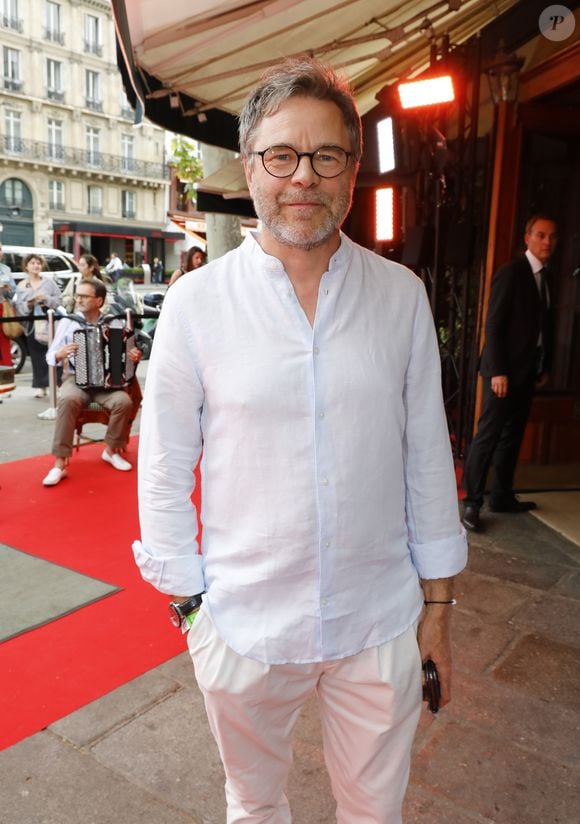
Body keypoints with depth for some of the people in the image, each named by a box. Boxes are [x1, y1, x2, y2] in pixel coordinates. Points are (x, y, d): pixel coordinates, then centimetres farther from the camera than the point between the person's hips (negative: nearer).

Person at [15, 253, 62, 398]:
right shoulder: (21, 286, 8)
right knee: (37, 357, 1)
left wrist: (46, 299, -15)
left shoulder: (49, 281, 5)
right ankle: (41, 386, 6)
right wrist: (28, 304, -15)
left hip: (49, 322, -1)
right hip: (32, 325, 2)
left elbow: (59, 300, 1)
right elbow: (19, 308, 4)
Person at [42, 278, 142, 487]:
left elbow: (125, 353, 10)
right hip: (76, 379, -1)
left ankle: (111, 450, -2)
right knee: (67, 400, -34)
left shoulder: (114, 323, 4)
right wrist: (59, 355, -19)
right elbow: (50, 357, 5)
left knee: (124, 401, -29)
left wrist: (135, 357, -13)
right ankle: (60, 463, -27)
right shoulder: (67, 322, 2)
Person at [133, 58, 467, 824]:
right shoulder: (195, 302, -10)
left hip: (382, 620, 1)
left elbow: (428, 455, 0)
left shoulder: (402, 295, -5)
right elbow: (165, 468, -5)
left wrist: (438, 603, 4)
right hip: (244, 622, 0)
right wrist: (187, 601, -2)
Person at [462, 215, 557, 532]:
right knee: (488, 435, -5)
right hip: (505, 370, -8)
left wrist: (544, 367, 11)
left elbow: (544, 325, 15)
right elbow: (493, 324, -13)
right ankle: (472, 502, 2)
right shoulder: (511, 272, -9)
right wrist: (498, 371, -18)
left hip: (528, 371, 8)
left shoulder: (545, 277, 14)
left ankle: (502, 496, 21)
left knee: (512, 436, 12)